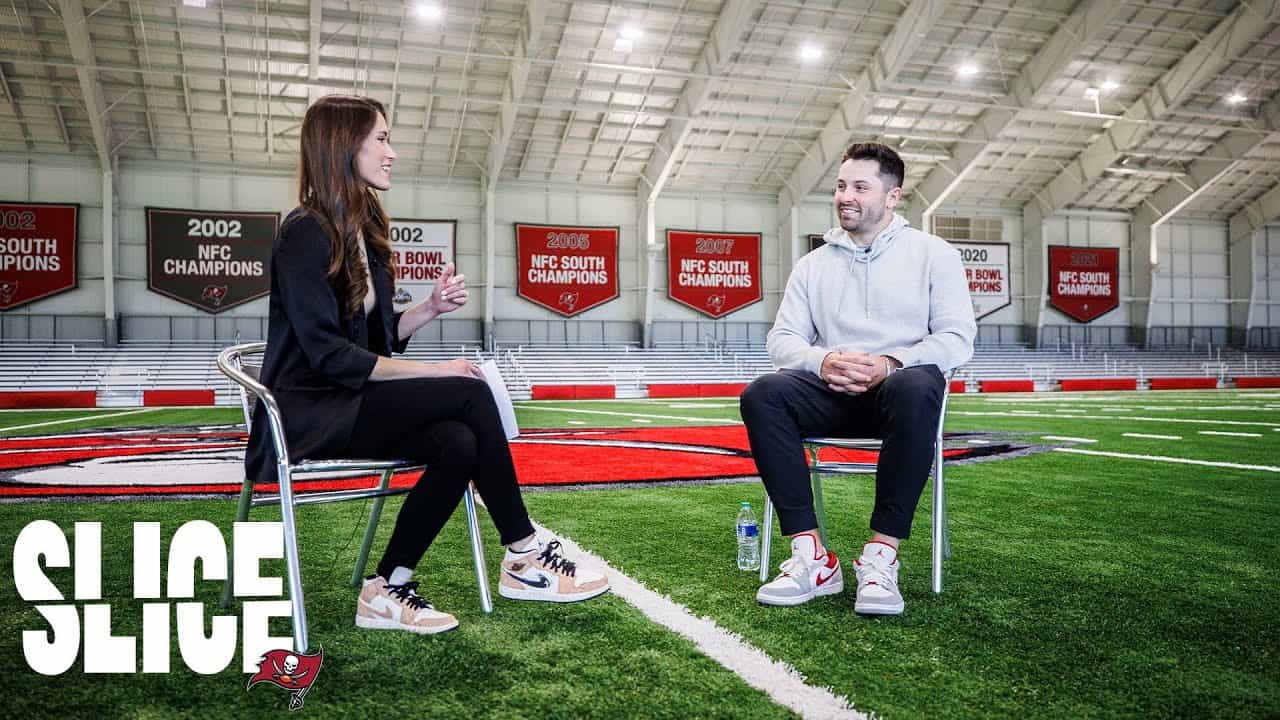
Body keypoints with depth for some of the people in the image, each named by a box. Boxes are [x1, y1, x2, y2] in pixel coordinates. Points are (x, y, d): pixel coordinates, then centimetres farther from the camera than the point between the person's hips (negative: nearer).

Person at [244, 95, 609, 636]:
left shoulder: (363, 230, 12)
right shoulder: (306, 233, -14)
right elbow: (329, 354, -21)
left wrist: (430, 309, -4)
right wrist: (433, 371, -19)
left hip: (347, 401, 7)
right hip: (309, 413, -7)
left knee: (459, 444, -22)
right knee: (469, 394, -23)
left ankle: (388, 590, -10)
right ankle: (524, 557, -12)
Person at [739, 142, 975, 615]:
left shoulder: (932, 253, 8)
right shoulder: (813, 264, 17)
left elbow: (957, 340, -2)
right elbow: (782, 339, 9)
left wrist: (890, 363, -20)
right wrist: (822, 360, -15)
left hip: (901, 386, -3)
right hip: (834, 391, 3)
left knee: (916, 387, -40)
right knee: (761, 395, -28)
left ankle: (881, 557, -34)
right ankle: (812, 559, -30)